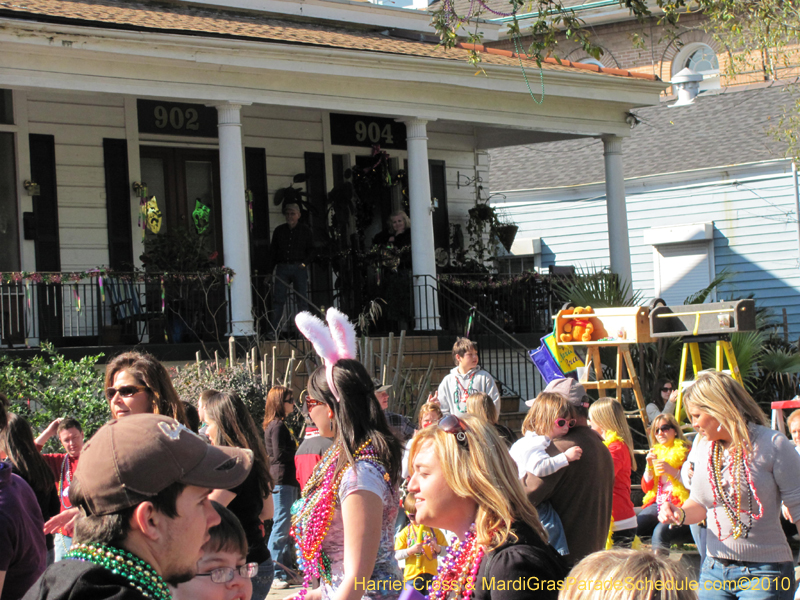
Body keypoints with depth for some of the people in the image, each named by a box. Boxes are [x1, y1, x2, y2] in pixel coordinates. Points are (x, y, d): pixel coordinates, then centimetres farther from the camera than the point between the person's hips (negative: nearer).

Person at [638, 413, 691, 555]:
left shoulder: (686, 451, 2)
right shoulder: (656, 452, 20)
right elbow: (646, 488, 15)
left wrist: (672, 471, -18)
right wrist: (649, 466, -1)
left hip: (679, 504, -6)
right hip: (657, 503, 6)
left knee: (660, 531, -35)